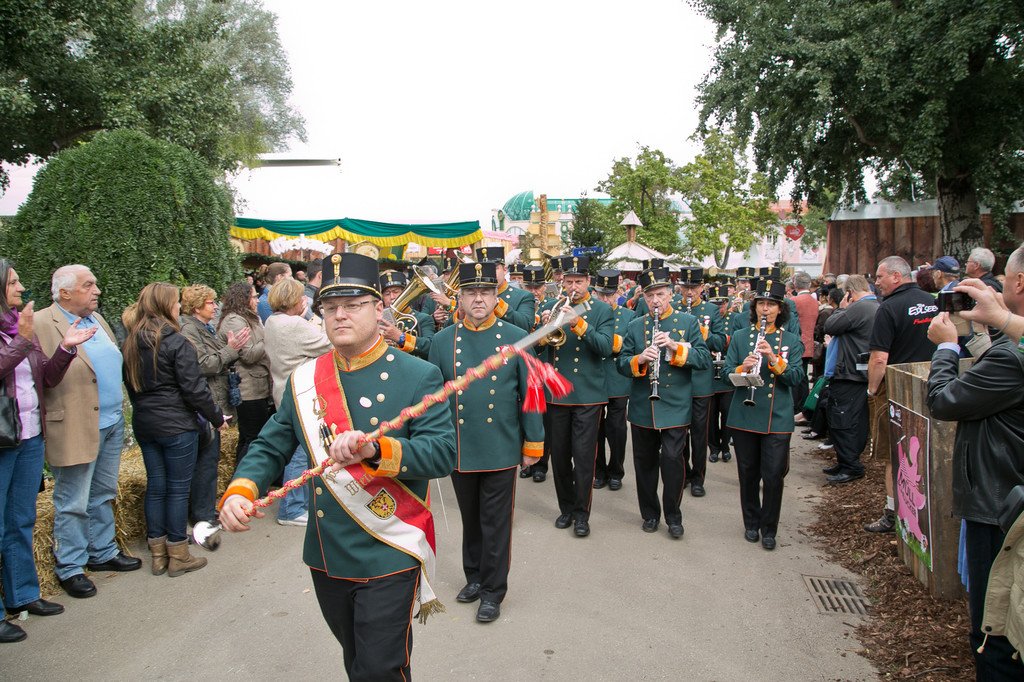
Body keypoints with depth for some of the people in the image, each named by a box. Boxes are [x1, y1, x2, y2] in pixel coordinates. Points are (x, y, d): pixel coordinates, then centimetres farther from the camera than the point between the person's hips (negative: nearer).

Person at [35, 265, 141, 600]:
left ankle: (102, 553, 34)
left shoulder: (97, 319, 13)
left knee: (103, 496, 20)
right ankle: (69, 568, 18)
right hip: (76, 429, -8)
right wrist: (66, 351, -33)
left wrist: (119, 412, 17)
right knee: (73, 505, 4)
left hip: (112, 424, 8)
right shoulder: (42, 324, -13)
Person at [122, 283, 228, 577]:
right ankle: (178, 556, 10)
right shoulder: (176, 342, -16)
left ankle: (158, 555, 21)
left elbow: (131, 384, 14)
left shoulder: (131, 343, 6)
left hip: (144, 424, 7)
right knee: (178, 488, 2)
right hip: (176, 425, -7)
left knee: (155, 486, 13)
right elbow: (194, 388, -16)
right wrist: (217, 417, -5)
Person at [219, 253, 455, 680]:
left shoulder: (419, 376, -11)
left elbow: (443, 453, -20)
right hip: (327, 559, 5)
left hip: (389, 560, -5)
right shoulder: (304, 380, 3)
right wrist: (240, 491, -14)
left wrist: (375, 449, -36)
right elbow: (270, 447, 6)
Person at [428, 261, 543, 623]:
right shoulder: (443, 341, 0)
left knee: (496, 523, 7)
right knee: (470, 519, 17)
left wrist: (533, 443, -2)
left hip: (501, 450, -2)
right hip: (459, 449, 2)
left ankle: (493, 589, 22)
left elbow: (530, 395, -1)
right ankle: (474, 576, 36)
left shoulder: (516, 338, -4)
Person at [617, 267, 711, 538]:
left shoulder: (688, 322, 2)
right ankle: (650, 514, 26)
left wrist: (675, 347, -19)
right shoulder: (635, 326, 7)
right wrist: (639, 360, -18)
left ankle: (673, 515, 12)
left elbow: (705, 359, -5)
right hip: (642, 408, 2)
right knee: (645, 462, 10)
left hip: (675, 407, -2)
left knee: (672, 460, -7)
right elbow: (622, 363, 3)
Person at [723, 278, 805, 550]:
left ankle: (769, 530, 18)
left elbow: (796, 377, -7)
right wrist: (742, 368, -21)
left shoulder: (791, 340, 3)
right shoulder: (740, 337, 5)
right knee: (748, 474, 10)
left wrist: (774, 359, -22)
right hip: (744, 417, 1)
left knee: (773, 476, 0)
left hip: (778, 418, -1)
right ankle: (751, 523, 29)